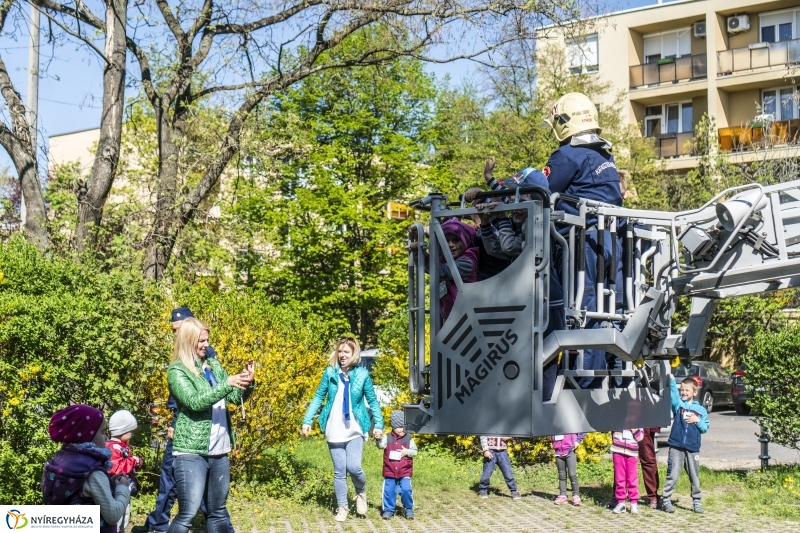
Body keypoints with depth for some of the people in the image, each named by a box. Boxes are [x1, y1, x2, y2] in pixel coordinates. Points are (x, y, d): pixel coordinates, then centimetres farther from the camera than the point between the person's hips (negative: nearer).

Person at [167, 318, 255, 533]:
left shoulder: (214, 366, 12)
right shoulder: (177, 371, -7)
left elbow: (236, 397, 12)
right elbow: (194, 402, -20)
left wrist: (248, 383, -8)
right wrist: (227, 384, -26)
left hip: (219, 451, 7)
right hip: (191, 452, -7)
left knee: (218, 512, 13)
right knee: (188, 514, -9)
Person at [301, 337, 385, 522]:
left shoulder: (362, 374, -4)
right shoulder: (330, 372, -2)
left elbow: (373, 401, 3)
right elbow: (318, 397, 4)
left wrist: (378, 425, -4)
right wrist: (307, 420, -3)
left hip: (355, 430, -1)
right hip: (334, 432, 1)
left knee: (353, 466, -14)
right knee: (339, 471, 5)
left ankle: (361, 493, 16)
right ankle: (342, 507, 20)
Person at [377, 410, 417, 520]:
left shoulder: (409, 439, 2)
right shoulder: (387, 438, 1)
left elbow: (414, 451, 3)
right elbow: (381, 445, -12)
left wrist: (406, 452, -16)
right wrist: (379, 439, -32)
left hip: (405, 472, -1)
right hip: (390, 471, 1)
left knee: (406, 490, -9)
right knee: (389, 491, 1)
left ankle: (409, 509, 9)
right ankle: (388, 510, 17)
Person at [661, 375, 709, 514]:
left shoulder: (701, 410, 9)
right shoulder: (678, 404, 3)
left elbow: (705, 428, 9)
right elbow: (673, 393, -17)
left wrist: (698, 421, -10)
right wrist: (671, 380, -33)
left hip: (693, 448, 2)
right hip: (676, 446, -2)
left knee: (695, 476, 9)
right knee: (672, 475, -3)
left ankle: (696, 501, 19)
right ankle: (665, 500, 4)